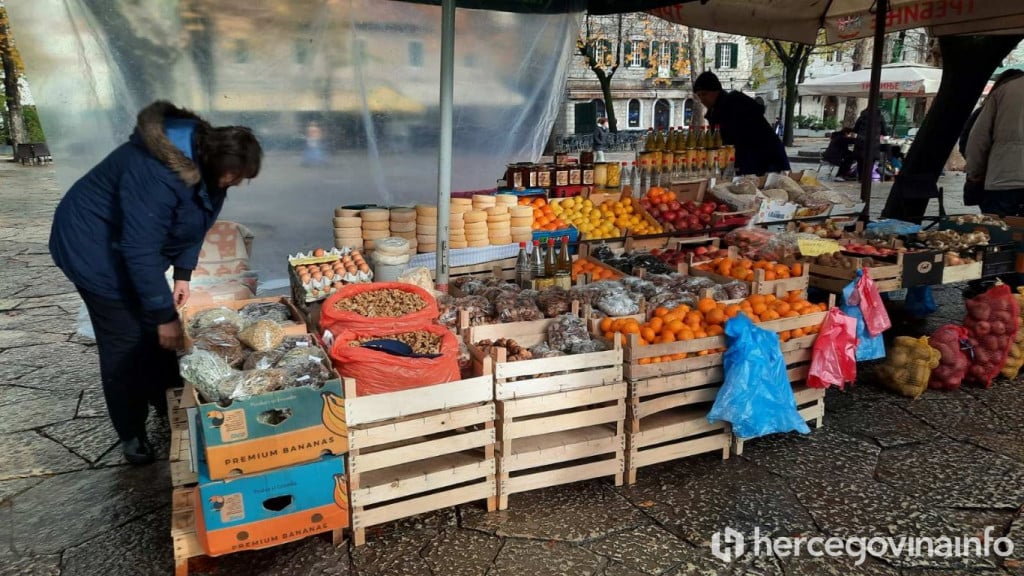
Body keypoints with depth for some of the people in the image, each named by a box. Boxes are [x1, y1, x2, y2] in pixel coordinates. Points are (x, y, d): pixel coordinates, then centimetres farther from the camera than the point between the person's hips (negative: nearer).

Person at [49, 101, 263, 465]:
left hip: (135, 246, 8)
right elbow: (140, 251, -35)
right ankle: (131, 434, 12)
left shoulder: (206, 164, -10)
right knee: (124, 342, -3)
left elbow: (195, 224, 3)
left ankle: (170, 406, 29)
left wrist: (183, 274, -4)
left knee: (156, 331, 11)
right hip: (95, 248, -8)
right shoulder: (157, 175, -38)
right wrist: (165, 315, -29)